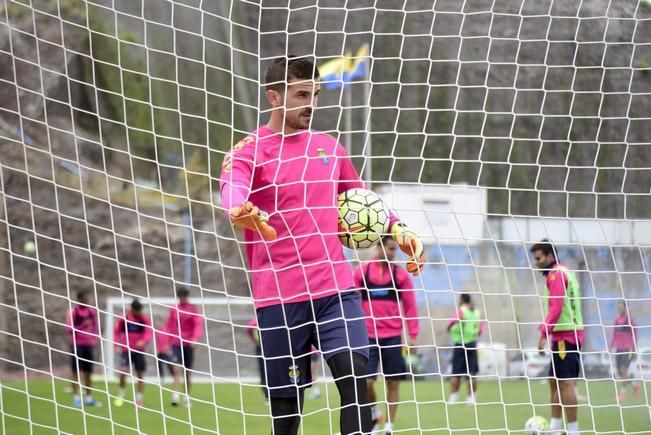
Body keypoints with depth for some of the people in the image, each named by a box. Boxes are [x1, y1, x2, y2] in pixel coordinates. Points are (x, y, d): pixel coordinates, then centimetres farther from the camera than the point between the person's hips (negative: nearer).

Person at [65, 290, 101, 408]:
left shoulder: (92, 311, 8)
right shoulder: (73, 312, -6)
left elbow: (96, 326, 18)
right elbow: (69, 329, -10)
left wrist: (95, 339, 5)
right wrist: (83, 325, -21)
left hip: (89, 344, 5)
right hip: (77, 344, -5)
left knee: (88, 372, 9)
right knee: (76, 372, -4)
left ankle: (89, 398, 16)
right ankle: (76, 398, -2)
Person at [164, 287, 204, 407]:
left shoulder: (193, 309, 0)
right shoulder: (174, 310, 7)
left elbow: (198, 324, -8)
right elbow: (169, 325, 12)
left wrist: (195, 338, -22)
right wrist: (170, 340, 6)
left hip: (188, 343, 0)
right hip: (176, 343, 0)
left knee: (187, 371, 7)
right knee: (177, 369, -15)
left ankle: (186, 396, 19)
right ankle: (175, 396, -22)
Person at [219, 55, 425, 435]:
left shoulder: (329, 147, 14)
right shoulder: (249, 151, -3)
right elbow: (233, 190, -25)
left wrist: (397, 228, 15)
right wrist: (241, 211, -49)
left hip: (336, 288, 3)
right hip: (280, 298, -3)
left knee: (354, 374, -17)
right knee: (286, 404, 1)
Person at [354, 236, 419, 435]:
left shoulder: (401, 274, 4)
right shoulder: (361, 272, 3)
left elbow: (410, 306, 5)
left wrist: (413, 335, 1)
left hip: (393, 337, 1)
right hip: (368, 336, -1)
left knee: (393, 382, 1)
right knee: (366, 380, -10)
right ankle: (374, 414, 17)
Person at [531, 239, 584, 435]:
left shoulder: (556, 275, -10)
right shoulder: (563, 273, 19)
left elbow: (556, 308, -19)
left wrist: (544, 333, -20)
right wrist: (548, 332, 15)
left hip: (564, 336, -10)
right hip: (569, 335, 10)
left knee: (566, 383, -10)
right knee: (555, 382, 12)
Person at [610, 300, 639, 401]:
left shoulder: (630, 320, -6)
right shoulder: (617, 320, 11)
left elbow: (634, 336, -6)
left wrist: (633, 349, -9)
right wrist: (611, 346, 13)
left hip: (627, 349, -6)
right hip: (618, 349, 6)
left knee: (623, 370, -14)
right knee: (619, 372, 6)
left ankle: (622, 393, -10)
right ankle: (634, 385, 27)